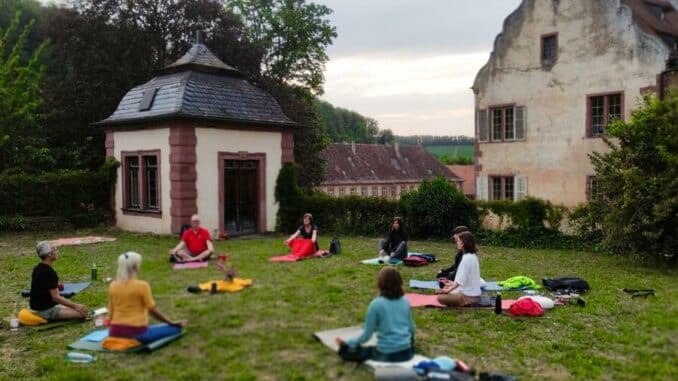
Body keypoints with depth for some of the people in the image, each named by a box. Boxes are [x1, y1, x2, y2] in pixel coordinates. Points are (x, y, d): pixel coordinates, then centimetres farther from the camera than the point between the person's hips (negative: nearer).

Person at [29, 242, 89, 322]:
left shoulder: (38, 269, 6)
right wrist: (75, 306, -17)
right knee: (82, 313, -19)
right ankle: (49, 318, -8)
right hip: (47, 310, -10)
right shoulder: (49, 272, -23)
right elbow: (55, 297, -23)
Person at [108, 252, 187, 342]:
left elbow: (110, 313, 9)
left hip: (115, 333, 7)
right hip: (136, 332, -7)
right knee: (176, 328, 2)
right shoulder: (142, 285, -13)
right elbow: (153, 311, -9)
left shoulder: (112, 286, 2)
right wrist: (172, 323, 3)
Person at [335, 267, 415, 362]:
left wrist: (347, 343, 6)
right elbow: (411, 329, 10)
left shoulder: (376, 304, -12)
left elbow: (367, 334, -8)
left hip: (387, 354, -3)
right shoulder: (405, 301, 1)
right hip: (407, 352, 3)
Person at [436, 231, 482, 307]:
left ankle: (466, 302, -11)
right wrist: (453, 284, 19)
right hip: (473, 293, 10)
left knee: (440, 297, -18)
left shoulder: (467, 258, -20)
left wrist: (448, 290, -16)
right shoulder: (473, 256, 9)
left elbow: (461, 280, -21)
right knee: (445, 288, 27)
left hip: (469, 295, -10)